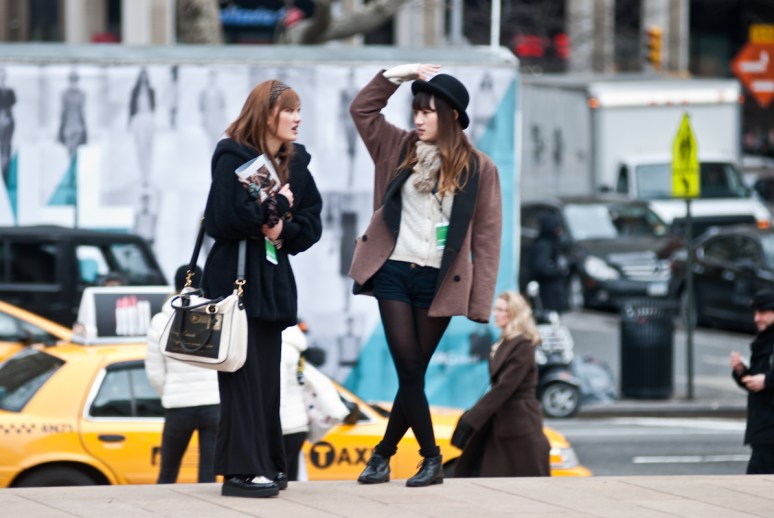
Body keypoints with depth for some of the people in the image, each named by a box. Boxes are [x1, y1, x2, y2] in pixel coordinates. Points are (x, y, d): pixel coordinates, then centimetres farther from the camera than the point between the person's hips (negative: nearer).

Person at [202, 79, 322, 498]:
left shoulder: (294, 163, 10)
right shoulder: (233, 158, -9)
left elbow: (311, 224, 8)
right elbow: (224, 219, -20)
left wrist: (283, 230, -11)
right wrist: (276, 206, -12)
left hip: (273, 281, 7)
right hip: (236, 278, -7)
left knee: (268, 376, 9)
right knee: (244, 373, -9)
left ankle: (266, 463, 15)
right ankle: (242, 469, -8)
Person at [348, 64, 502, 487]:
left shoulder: (478, 168, -1)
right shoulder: (401, 149, 8)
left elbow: (486, 238, -1)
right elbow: (362, 109, 12)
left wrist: (480, 303, -6)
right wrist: (398, 74, 1)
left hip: (438, 281, -2)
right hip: (394, 273, 2)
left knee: (414, 371, 4)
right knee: (409, 369, -3)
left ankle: (383, 454, 18)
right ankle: (431, 458, 7)